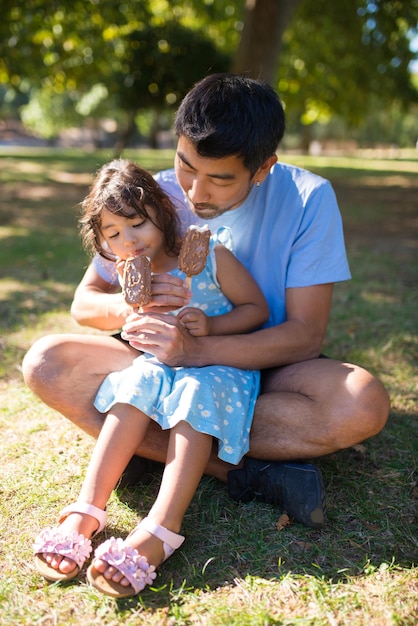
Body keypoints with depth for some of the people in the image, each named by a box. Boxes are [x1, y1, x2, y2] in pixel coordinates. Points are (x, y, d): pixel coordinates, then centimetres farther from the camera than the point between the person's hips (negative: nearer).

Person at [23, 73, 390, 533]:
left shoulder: (308, 199, -15)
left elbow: (306, 334, -19)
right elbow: (84, 303, -3)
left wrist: (196, 349, -34)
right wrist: (130, 307, -28)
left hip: (261, 369, -1)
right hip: (167, 367, 2)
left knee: (364, 404, -32)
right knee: (46, 363, -23)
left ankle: (157, 437, -23)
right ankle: (237, 470, -26)